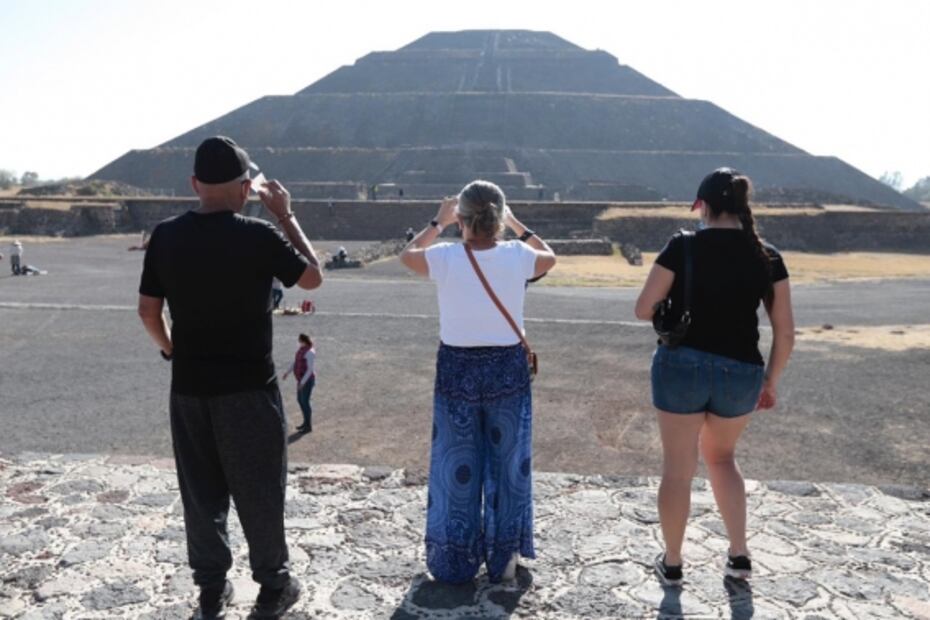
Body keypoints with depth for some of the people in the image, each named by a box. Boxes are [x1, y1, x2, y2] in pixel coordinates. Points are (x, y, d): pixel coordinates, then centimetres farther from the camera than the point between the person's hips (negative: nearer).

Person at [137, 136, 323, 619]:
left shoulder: (165, 236, -2)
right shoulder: (257, 235, -15)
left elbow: (147, 311, 4)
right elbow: (313, 277, -1)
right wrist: (285, 215, 4)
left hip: (188, 386, 4)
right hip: (248, 386, -4)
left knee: (201, 492, 15)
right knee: (259, 491, 10)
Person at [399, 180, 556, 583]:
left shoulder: (444, 258, -11)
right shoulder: (518, 256, -9)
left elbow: (406, 255, 13)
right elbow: (550, 257, 16)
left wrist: (437, 222, 22)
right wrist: (517, 224, 21)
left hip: (458, 368, 0)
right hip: (508, 367, 1)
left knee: (457, 464, 14)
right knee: (508, 462, 16)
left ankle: (454, 562, 26)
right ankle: (504, 559, 28)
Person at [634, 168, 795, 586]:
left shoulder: (682, 247, -8)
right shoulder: (767, 257, 0)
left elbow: (643, 310, -7)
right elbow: (785, 332, 1)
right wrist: (771, 381, 14)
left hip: (682, 364, -3)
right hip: (740, 372, 3)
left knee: (678, 467, 12)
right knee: (721, 456, 28)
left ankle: (672, 563, 27)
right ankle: (739, 555, 29)